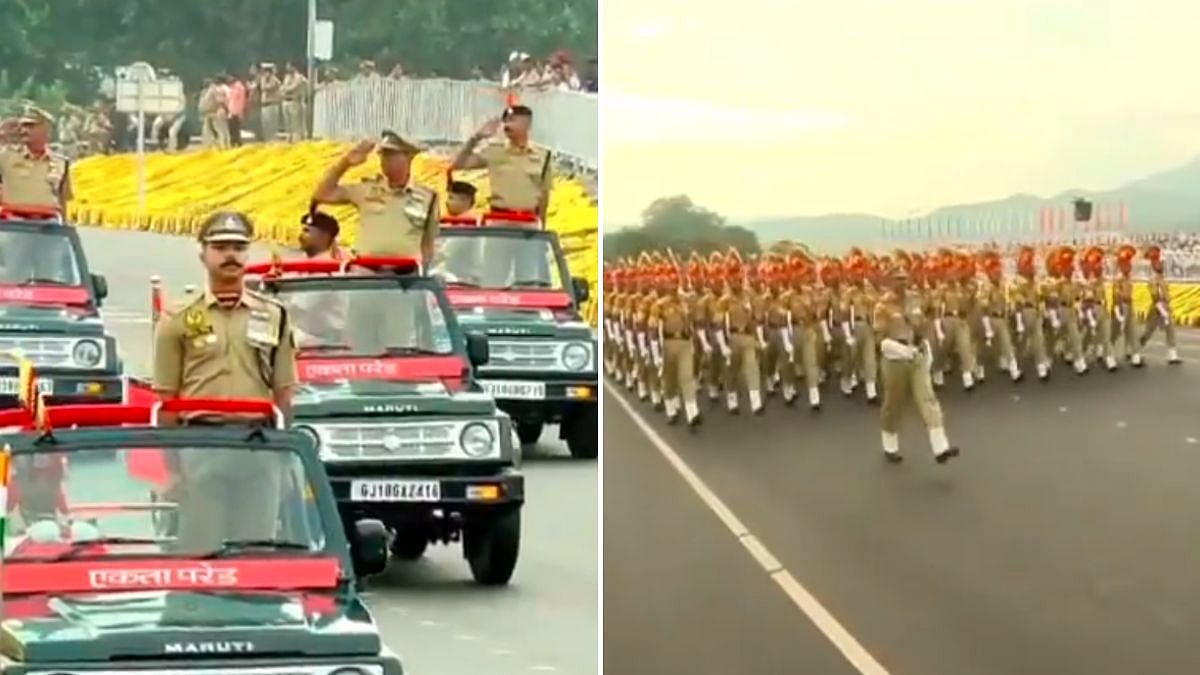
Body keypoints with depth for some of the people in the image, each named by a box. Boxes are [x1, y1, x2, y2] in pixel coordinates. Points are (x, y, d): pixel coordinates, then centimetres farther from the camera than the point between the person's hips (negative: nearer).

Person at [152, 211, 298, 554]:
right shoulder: (180, 321, 6)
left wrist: (284, 446, 5)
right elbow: (166, 397, 5)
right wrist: (170, 455, -2)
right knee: (200, 545, 0)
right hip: (200, 445, -2)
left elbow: (284, 393, 12)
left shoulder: (273, 316, 12)